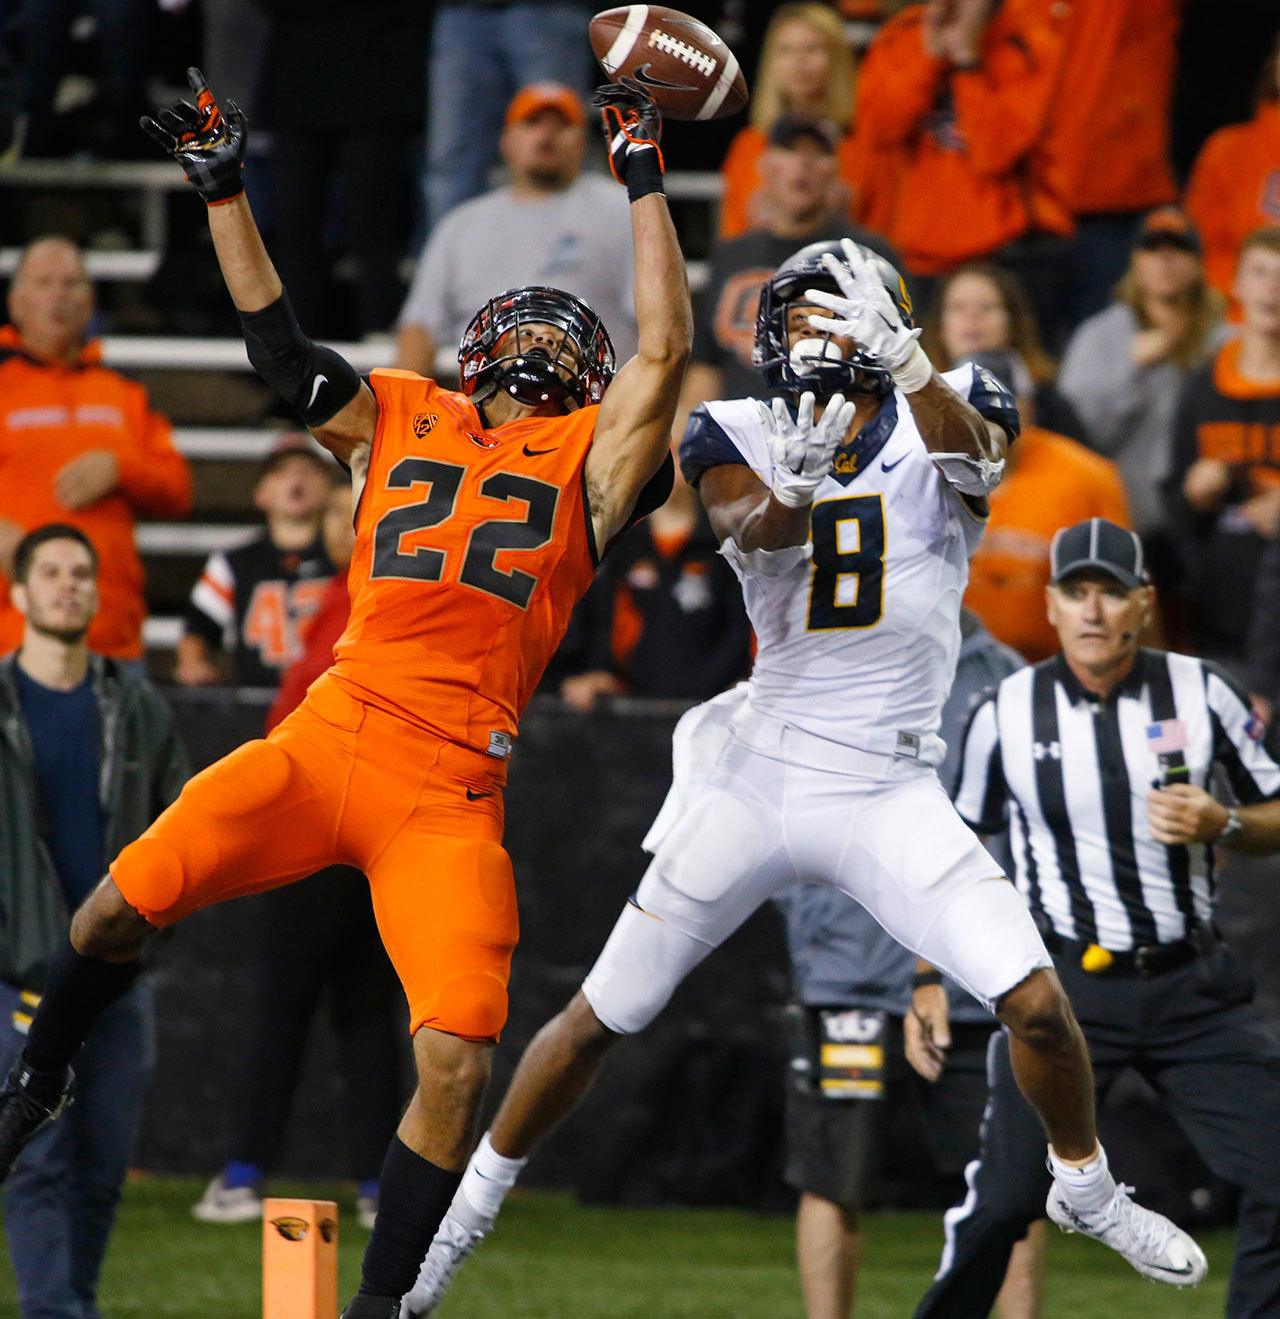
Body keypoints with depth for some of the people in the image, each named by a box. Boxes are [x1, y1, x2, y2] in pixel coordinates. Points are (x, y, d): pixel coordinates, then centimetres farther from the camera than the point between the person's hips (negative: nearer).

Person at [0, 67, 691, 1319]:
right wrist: (224, 189, 10)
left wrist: (645, 183, 1)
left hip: (449, 791, -2)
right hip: (328, 738, 2)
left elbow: (665, 347, 2)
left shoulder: (588, 458, 13)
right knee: (124, 902, -7)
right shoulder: (400, 420, 19)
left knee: (455, 1058, -14)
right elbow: (274, 341, 16)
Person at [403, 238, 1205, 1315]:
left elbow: (972, 454, -26)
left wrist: (901, 356, -46)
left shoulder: (941, 419, -1)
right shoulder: (743, 437, 0)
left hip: (891, 795, 0)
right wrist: (793, 481, -46)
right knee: (604, 1016, 3)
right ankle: (473, 1205, 23)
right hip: (756, 777, 0)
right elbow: (752, 531, -22)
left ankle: (1086, 1185, 17)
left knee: (1035, 1001, -11)